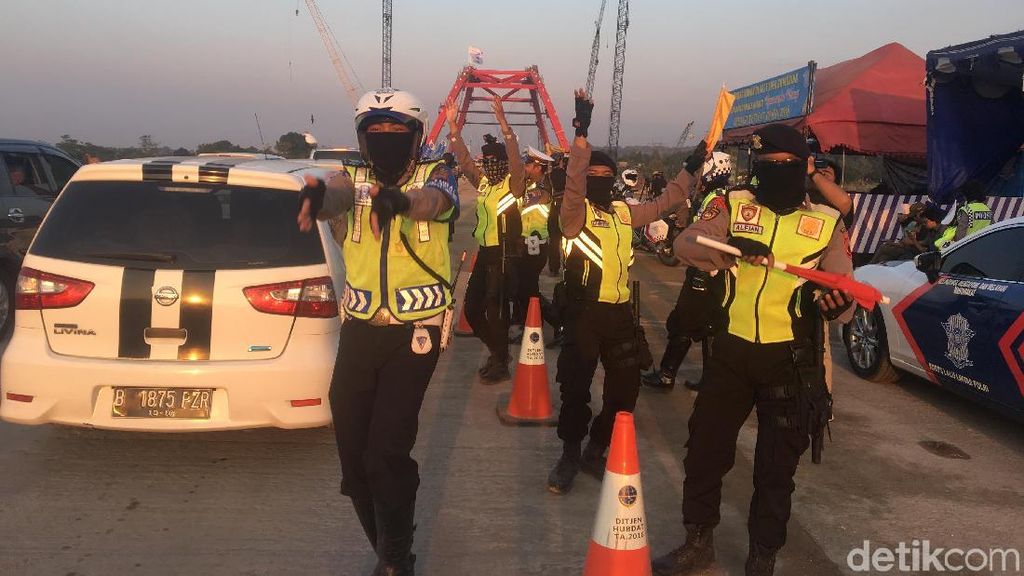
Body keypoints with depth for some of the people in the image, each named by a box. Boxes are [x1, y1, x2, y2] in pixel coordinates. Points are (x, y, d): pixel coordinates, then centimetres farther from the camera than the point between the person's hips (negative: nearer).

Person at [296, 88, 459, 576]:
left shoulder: (435, 175, -1)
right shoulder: (354, 178, 5)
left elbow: (433, 201, -26)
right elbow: (338, 196, -20)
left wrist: (401, 199, -50)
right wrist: (318, 194, -46)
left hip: (414, 333, -4)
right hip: (359, 330, 4)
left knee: (387, 453, -9)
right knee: (352, 452, 9)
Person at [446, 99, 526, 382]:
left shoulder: (513, 182, -6)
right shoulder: (483, 180, 12)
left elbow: (515, 157, -23)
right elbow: (464, 158, 14)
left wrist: (503, 124, -31)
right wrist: (453, 127, 5)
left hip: (504, 253, -8)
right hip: (484, 251, 8)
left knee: (495, 308, -5)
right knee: (472, 307, 10)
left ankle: (501, 364, 9)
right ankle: (496, 350, 30)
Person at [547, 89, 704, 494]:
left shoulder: (624, 213, 15)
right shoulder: (576, 210, -3)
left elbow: (663, 205, 24)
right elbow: (573, 181, -21)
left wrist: (690, 170, 22)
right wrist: (582, 133, -30)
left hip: (619, 312, 6)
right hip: (582, 312, -6)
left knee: (625, 385, 8)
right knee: (576, 387, -3)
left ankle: (595, 451, 25)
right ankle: (570, 456, 16)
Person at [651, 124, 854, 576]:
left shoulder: (827, 223, -1)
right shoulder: (736, 206, 2)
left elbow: (845, 292, -6)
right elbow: (685, 244, -12)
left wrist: (836, 301, -31)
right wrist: (728, 247, -32)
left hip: (791, 358, -1)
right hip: (732, 349, 2)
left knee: (776, 465, 9)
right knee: (705, 448, 11)